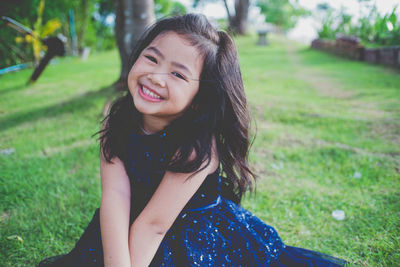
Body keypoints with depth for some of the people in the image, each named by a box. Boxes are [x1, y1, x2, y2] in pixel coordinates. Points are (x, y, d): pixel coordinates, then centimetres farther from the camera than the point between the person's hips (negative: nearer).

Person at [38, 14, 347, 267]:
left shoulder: (197, 146, -28)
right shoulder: (117, 123, -14)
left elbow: (154, 223, -27)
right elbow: (114, 197, -25)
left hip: (202, 242, -3)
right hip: (126, 232, 4)